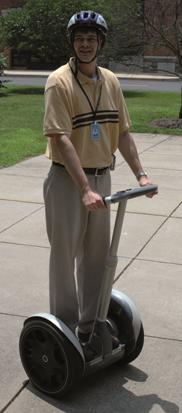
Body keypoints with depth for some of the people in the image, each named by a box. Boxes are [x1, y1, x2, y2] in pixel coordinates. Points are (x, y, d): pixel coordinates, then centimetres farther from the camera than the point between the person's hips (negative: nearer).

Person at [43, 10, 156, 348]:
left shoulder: (110, 82, 5)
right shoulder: (59, 82, -14)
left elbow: (122, 132, 11)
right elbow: (63, 139, -22)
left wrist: (139, 174, 3)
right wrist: (85, 188, -29)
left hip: (101, 177, 6)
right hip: (67, 180, -6)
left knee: (96, 254, 14)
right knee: (65, 254, 5)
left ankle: (91, 325, 29)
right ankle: (64, 329, 19)